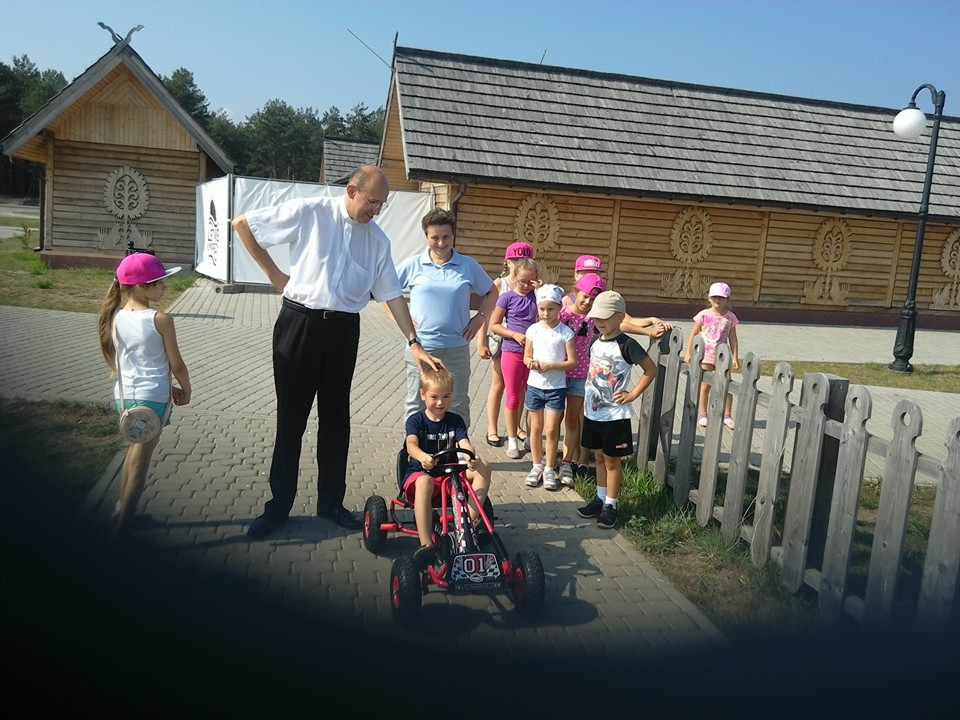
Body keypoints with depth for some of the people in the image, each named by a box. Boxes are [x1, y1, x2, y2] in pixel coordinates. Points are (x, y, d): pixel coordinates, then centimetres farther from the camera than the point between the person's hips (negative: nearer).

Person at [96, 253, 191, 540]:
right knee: (140, 461, 5)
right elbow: (176, 365, -10)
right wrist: (186, 391, 9)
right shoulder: (160, 320, -15)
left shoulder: (116, 317, 2)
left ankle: (121, 508, 37)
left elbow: (122, 360, 10)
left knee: (135, 449, 26)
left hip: (125, 395, 6)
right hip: (152, 398, -6)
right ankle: (121, 526, 11)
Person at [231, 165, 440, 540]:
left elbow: (392, 294, 8)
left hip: (343, 329, 3)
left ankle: (331, 502, 25)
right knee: (291, 416, 5)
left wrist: (415, 342, 1)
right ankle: (279, 504, 18)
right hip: (299, 322, -3)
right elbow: (242, 224, 0)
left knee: (335, 418, 10)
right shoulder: (309, 212, -6)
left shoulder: (378, 239, 5)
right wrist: (273, 272, 0)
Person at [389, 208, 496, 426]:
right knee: (416, 405, 8)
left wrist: (480, 318, 4)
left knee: (458, 406, 8)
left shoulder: (469, 266, 3)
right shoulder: (412, 265, -1)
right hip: (420, 348, -1)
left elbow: (491, 293, 16)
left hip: (457, 349, 1)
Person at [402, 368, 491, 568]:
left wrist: (472, 457, -36)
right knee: (424, 482, -40)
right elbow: (411, 444, -22)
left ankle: (472, 519, -21)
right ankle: (426, 544, -44)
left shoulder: (455, 421, 7)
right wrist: (422, 457, -47)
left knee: (483, 467, -17)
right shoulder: (416, 420, -2)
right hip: (420, 472, -4)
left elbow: (465, 443, -10)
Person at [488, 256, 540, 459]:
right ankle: (512, 441, 15)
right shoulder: (507, 297, -5)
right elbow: (494, 325, -2)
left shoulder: (537, 296, 1)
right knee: (512, 397, 5)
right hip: (512, 352, -2)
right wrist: (515, 334, -13)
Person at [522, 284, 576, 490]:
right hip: (535, 385, 2)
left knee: (551, 430, 1)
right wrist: (531, 362, -16)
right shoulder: (533, 329, 0)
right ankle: (537, 465, 26)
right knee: (536, 427, 11)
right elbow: (526, 356, 7)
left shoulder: (565, 332, -8)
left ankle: (549, 469, 16)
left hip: (556, 387, -2)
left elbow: (572, 362, -8)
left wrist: (551, 365, -20)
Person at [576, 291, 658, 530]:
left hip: (615, 414, -6)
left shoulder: (626, 344, -15)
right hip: (593, 411, 6)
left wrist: (632, 395, -11)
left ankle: (610, 505, 17)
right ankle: (600, 498, 30)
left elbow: (651, 370, -9)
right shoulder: (595, 341, 4)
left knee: (612, 460, 6)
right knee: (599, 457, 17)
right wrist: (587, 399, 12)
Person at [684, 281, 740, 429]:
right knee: (705, 385, 5)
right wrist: (688, 353, -3)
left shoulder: (730, 317, 0)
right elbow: (693, 334, 1)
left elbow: (733, 339, 2)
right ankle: (702, 414, 15)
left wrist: (735, 357, -2)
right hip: (705, 355, -1)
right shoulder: (704, 315, -4)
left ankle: (727, 415, 13)